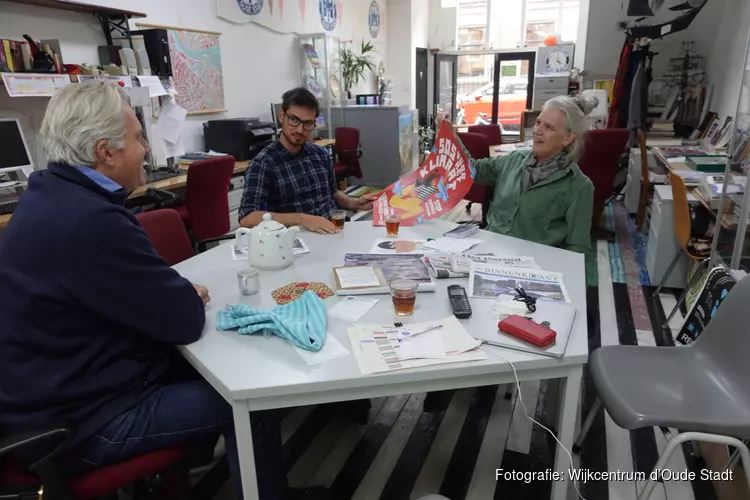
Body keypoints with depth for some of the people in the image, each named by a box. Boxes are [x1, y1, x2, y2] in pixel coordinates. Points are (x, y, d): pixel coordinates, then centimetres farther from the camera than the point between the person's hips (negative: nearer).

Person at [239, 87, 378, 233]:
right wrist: (300, 219, -29)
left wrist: (355, 203, 5)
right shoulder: (263, 163, -9)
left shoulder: (321, 154, 9)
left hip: (334, 232, 5)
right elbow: (247, 218, -20)